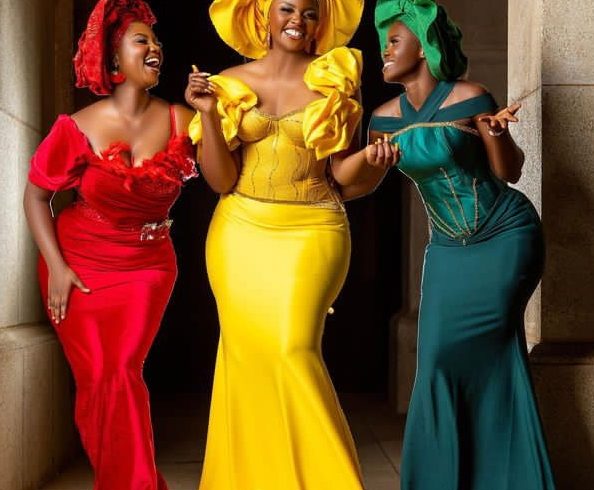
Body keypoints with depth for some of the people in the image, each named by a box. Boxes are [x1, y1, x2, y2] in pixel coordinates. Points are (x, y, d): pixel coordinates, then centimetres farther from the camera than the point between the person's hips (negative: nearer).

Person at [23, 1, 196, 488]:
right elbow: (36, 194, -1)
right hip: (80, 264, 0)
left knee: (122, 372, -10)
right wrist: (56, 267, -9)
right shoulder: (80, 127, -8)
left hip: (147, 266, 0)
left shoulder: (179, 121, -7)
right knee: (96, 377, 0)